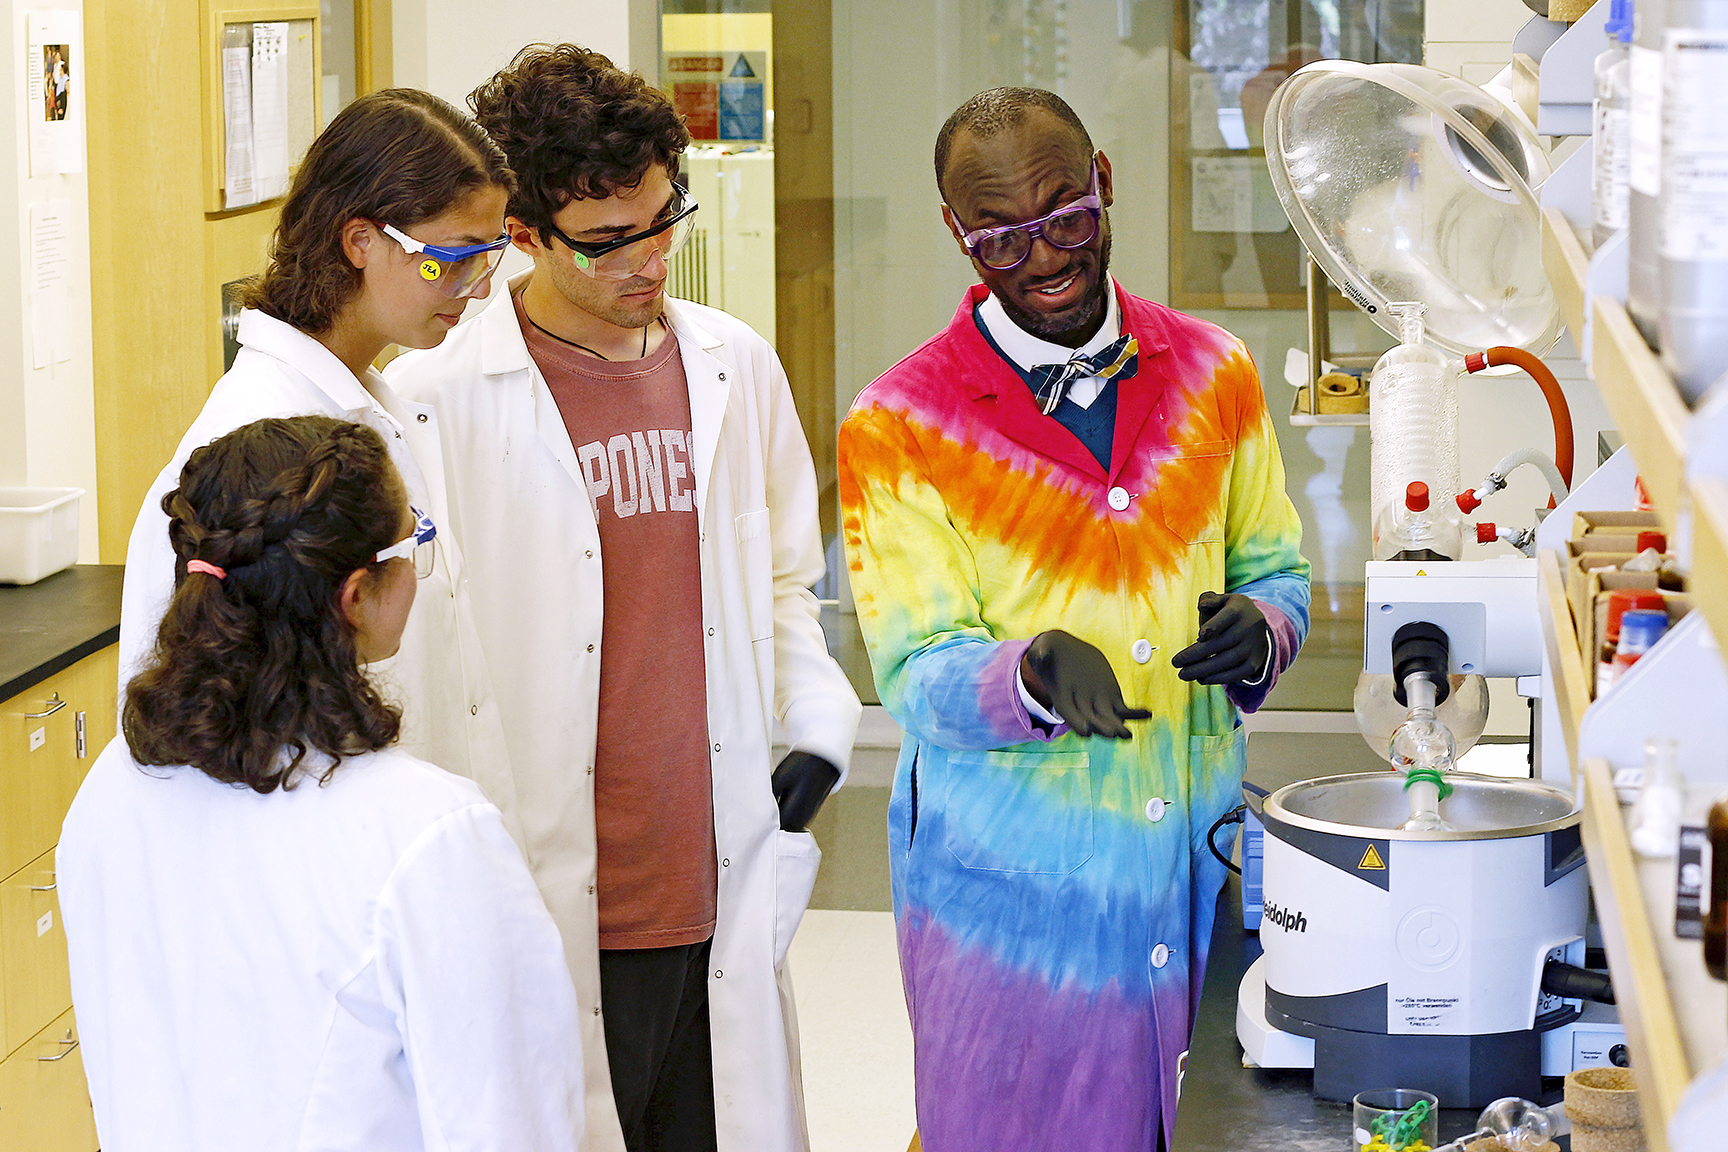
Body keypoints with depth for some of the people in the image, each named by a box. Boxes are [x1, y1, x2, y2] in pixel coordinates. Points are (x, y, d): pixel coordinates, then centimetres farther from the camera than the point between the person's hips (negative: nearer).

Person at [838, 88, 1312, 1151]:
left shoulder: (1215, 375, 5)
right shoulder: (898, 429, -6)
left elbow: (1278, 572, 13)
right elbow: (914, 674, -8)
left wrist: (1256, 629, -11)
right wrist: (1034, 675, -30)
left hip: (1200, 861, 3)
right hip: (1008, 886, -3)